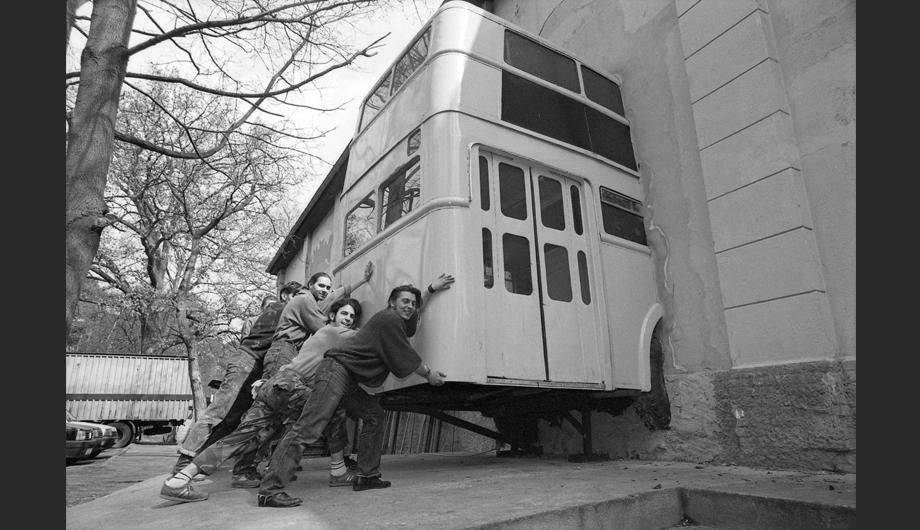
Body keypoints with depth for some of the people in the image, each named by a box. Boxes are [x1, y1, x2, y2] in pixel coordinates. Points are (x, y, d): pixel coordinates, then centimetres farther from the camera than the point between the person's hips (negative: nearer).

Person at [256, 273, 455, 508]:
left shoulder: (398, 320, 18)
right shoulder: (388, 319, -11)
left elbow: (413, 312, 42)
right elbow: (406, 357, -7)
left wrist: (431, 288, 38)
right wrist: (429, 374, 7)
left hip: (349, 380, 11)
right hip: (335, 371, -11)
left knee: (374, 414, 12)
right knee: (308, 429, -16)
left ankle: (366, 476, 15)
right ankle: (270, 489, -17)